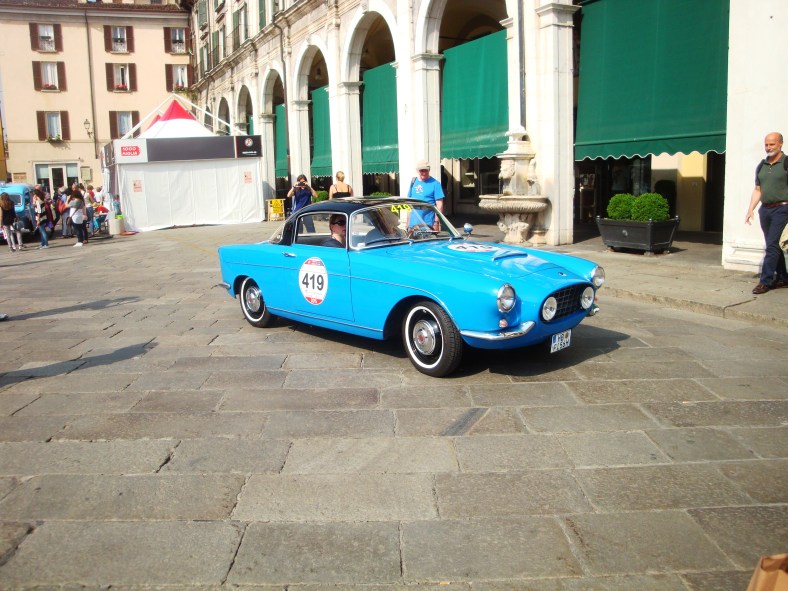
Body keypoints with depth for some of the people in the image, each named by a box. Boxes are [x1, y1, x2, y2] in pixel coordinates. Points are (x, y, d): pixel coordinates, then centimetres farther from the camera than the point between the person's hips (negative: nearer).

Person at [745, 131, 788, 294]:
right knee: (773, 245, 12)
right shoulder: (761, 166, 12)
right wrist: (750, 209, 8)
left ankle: (766, 281, -9)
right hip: (765, 209, 6)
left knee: (772, 245, -11)